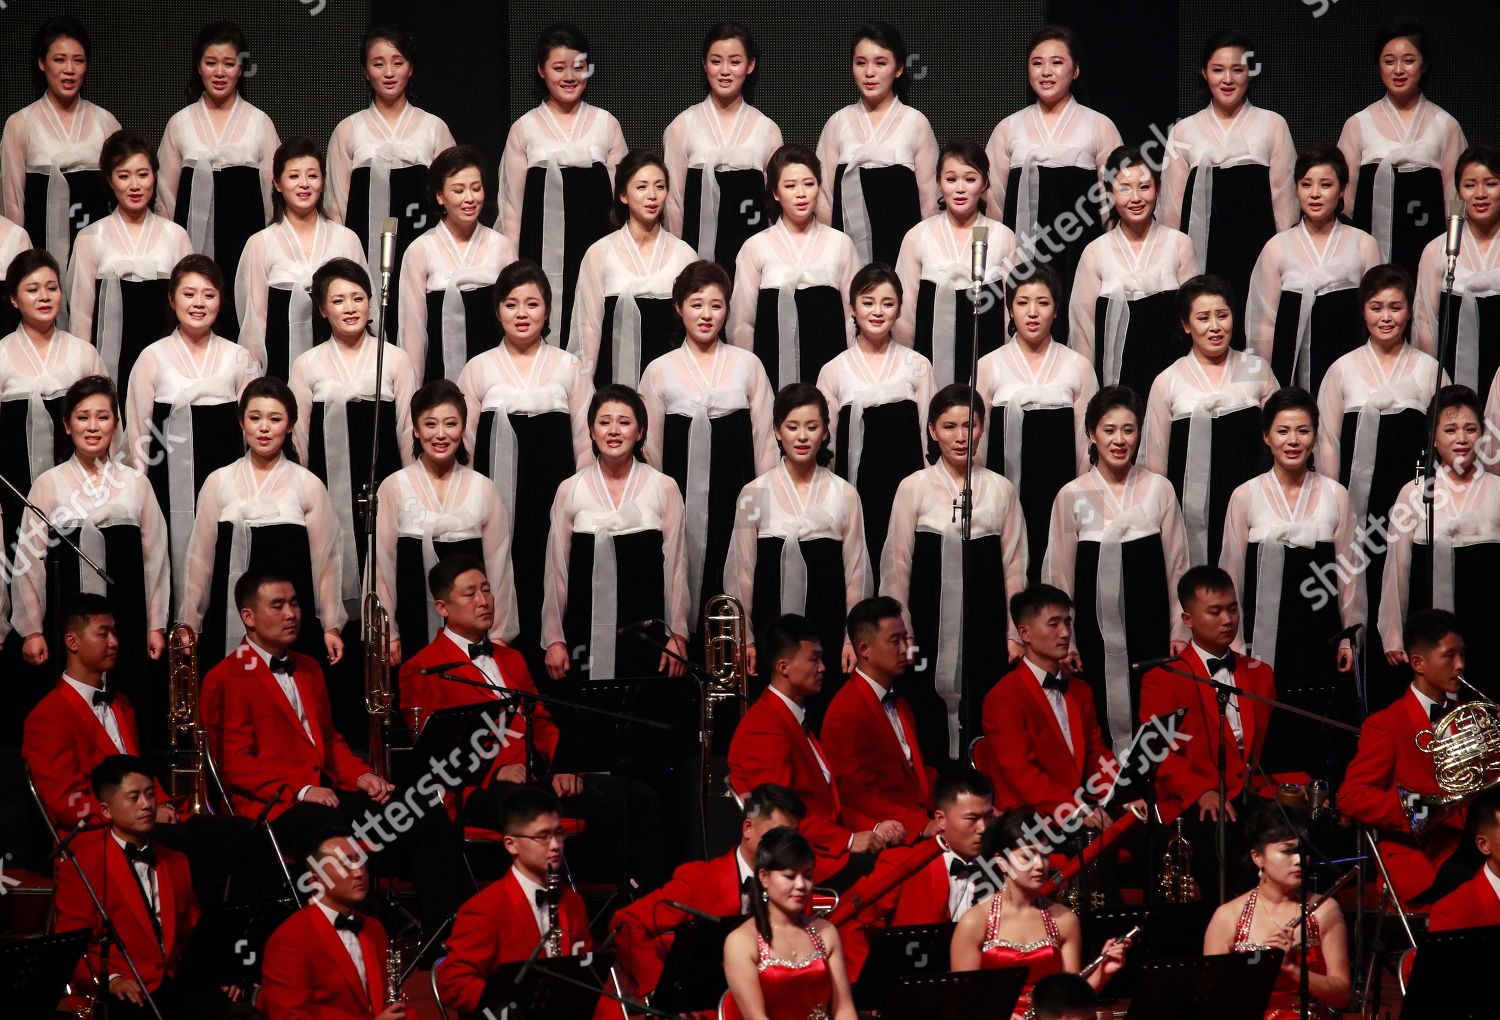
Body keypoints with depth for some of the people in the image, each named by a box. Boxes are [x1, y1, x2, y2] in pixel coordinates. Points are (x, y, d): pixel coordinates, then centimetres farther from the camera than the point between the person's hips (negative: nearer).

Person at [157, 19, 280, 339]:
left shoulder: (259, 122, 4)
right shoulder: (180, 122, 7)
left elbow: (273, 189, 7)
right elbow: (166, 192, 12)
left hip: (245, 238, -1)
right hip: (194, 238, 1)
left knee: (242, 324, -5)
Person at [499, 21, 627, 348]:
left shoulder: (607, 124, 7)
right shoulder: (525, 128, 6)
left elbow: (620, 198, 10)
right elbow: (513, 205, 8)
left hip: (595, 251, 1)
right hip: (541, 255, 0)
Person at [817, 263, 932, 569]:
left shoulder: (918, 366, 4)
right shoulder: (834, 371, 4)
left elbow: (928, 435, 6)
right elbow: (826, 444, 7)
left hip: (907, 487, 0)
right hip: (855, 490, 0)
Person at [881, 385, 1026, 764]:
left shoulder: (1001, 489, 5)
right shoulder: (914, 487, 0)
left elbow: (1013, 565, 7)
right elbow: (897, 563, 2)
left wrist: (1013, 633, 5)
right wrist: (901, 632, 0)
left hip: (984, 626, 1)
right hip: (930, 626, -1)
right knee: (928, 730, -1)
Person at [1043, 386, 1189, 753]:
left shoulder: (1159, 489, 1)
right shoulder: (1072, 496, 0)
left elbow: (1176, 564, 6)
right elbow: (1059, 574, 5)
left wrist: (1179, 630, 6)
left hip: (1149, 627, 0)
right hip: (1095, 627, 0)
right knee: (1101, 722, 0)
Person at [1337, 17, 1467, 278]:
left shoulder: (1445, 126, 6)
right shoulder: (1358, 125, 8)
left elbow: (1455, 197, 8)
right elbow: (1345, 197, 11)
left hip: (1426, 246, 0)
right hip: (1371, 244, 0)